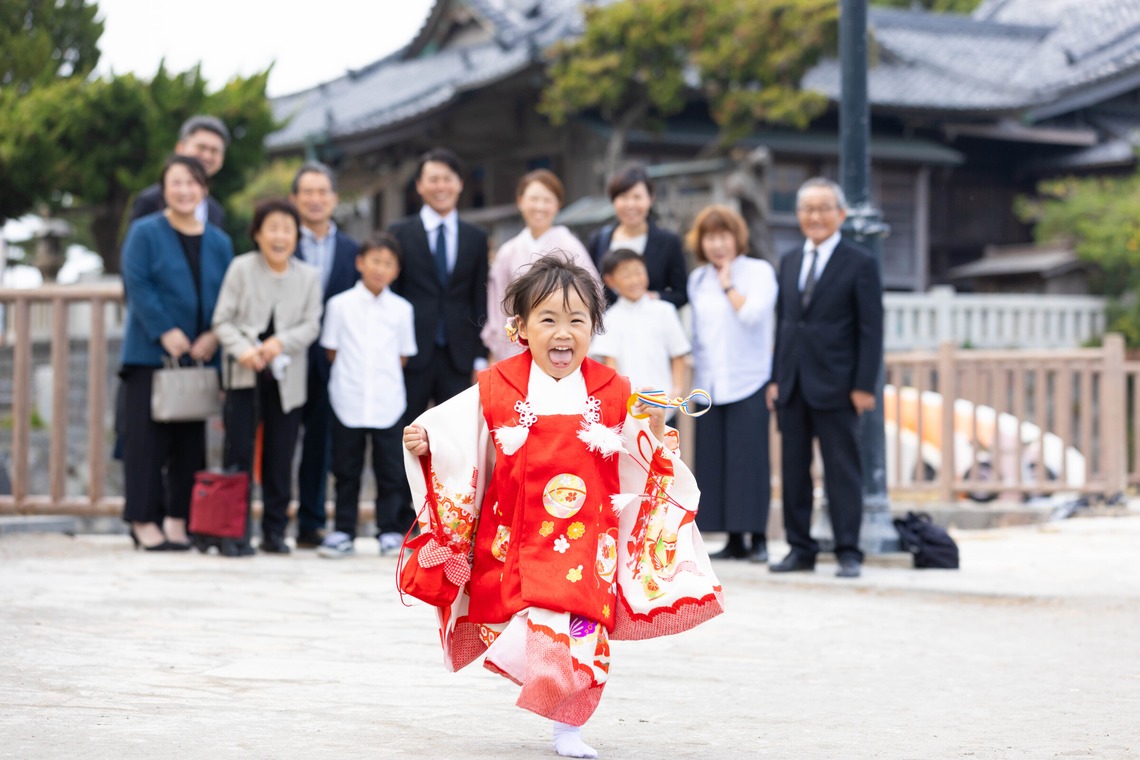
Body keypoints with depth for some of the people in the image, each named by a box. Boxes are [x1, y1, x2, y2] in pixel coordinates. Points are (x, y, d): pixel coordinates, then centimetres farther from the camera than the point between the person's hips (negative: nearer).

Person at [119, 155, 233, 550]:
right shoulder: (145, 233, 0)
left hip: (200, 354, 4)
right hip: (150, 352, -4)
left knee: (191, 440, 5)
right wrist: (164, 332, -18)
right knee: (148, 437, -4)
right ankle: (144, 520, 1)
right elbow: (137, 285, -9)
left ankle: (178, 519, 11)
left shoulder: (219, 242, 12)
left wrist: (214, 336, -9)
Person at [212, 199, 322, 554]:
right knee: (238, 452, -4)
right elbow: (223, 320, -1)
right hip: (243, 374, -2)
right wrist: (242, 349, -19)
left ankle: (274, 531, 13)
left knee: (280, 457, 5)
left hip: (287, 376, 2)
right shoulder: (241, 268, 1)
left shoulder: (309, 276, 6)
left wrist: (280, 342, -18)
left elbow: (311, 325, 0)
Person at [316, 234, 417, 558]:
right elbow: (332, 350, 6)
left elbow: (403, 356, 10)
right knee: (346, 470, 5)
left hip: (387, 403, 1)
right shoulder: (340, 305, 1)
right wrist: (352, 373, 2)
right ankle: (343, 532, 12)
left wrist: (383, 376, 4)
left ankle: (390, 531, 12)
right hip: (347, 401, 0)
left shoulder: (401, 309, 4)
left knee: (390, 470, 3)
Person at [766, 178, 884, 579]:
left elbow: (871, 329, -6)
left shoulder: (860, 263, -3)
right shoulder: (789, 261, 14)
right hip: (792, 385, 5)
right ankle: (800, 548, 14)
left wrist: (864, 386, -11)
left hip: (834, 384, -5)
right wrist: (776, 377, 9)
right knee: (793, 467, 7)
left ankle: (848, 552, 4)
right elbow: (782, 321, 15)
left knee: (842, 468, -1)